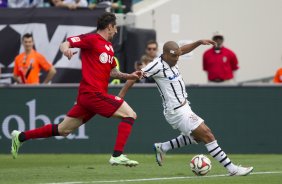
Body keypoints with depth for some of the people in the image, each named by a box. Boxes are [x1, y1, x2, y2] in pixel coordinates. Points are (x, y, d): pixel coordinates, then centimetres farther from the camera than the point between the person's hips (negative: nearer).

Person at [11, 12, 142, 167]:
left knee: (63, 130, 12)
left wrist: (129, 76, 14)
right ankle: (117, 156, -18)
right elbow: (64, 44, -10)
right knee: (130, 114, -12)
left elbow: (112, 72, 29)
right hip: (93, 93, -9)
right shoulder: (91, 39, -5)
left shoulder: (109, 47, 21)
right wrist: (66, 49, -33)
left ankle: (21, 136, 19)